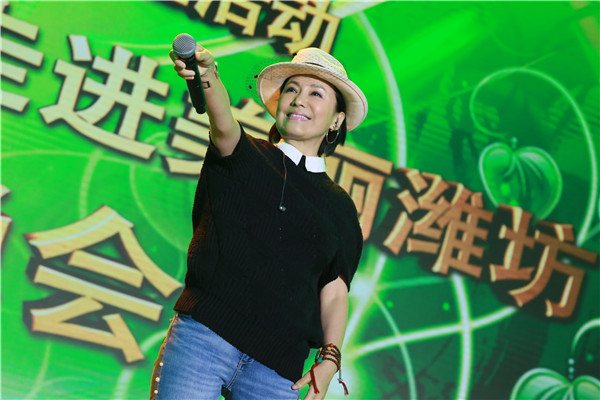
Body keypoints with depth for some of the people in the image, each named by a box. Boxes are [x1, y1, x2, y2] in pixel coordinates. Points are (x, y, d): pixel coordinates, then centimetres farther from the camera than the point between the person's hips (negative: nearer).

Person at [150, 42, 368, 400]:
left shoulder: (340, 207, 16)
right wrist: (207, 76, -35)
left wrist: (330, 357, -4)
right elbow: (223, 123, -13)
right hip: (204, 334, -2)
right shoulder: (243, 158, 10)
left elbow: (334, 294, 13)